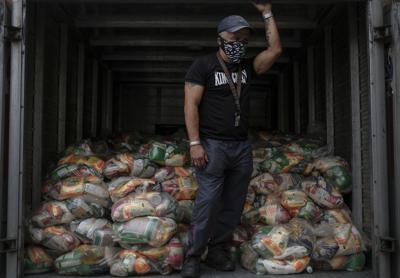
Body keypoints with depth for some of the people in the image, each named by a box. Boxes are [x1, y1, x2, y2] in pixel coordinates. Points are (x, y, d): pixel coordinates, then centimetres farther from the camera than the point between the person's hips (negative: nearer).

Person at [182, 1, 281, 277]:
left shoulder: (247, 66, 14)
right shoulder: (204, 65, -2)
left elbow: (275, 50, 7)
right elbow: (191, 104, -8)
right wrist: (195, 143, -15)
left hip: (242, 146, 6)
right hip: (213, 145, -6)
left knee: (233, 205, 7)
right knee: (208, 203, -8)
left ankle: (218, 252, 18)